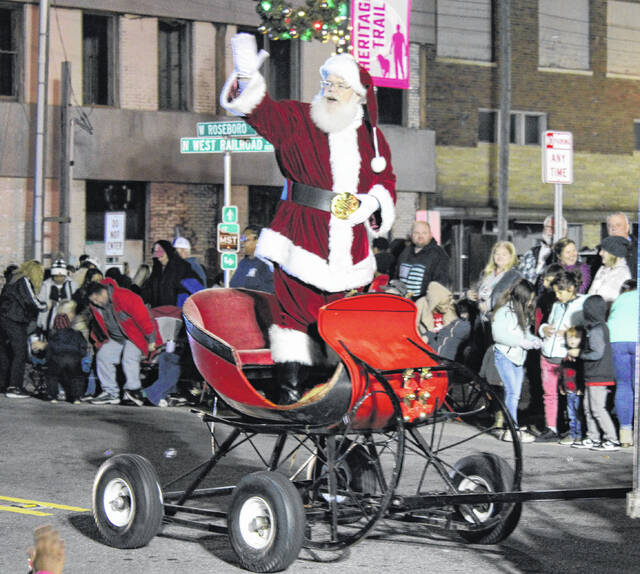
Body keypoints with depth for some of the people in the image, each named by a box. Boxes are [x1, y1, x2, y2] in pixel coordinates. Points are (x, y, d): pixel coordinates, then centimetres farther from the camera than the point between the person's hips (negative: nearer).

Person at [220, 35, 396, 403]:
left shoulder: (372, 138, 13)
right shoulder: (298, 121, 4)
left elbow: (386, 181, 19)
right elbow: (261, 111, -9)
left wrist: (373, 202, -3)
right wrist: (247, 76, -27)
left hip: (350, 246, 3)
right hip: (301, 241, -3)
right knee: (295, 309, -5)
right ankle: (291, 389, 0)